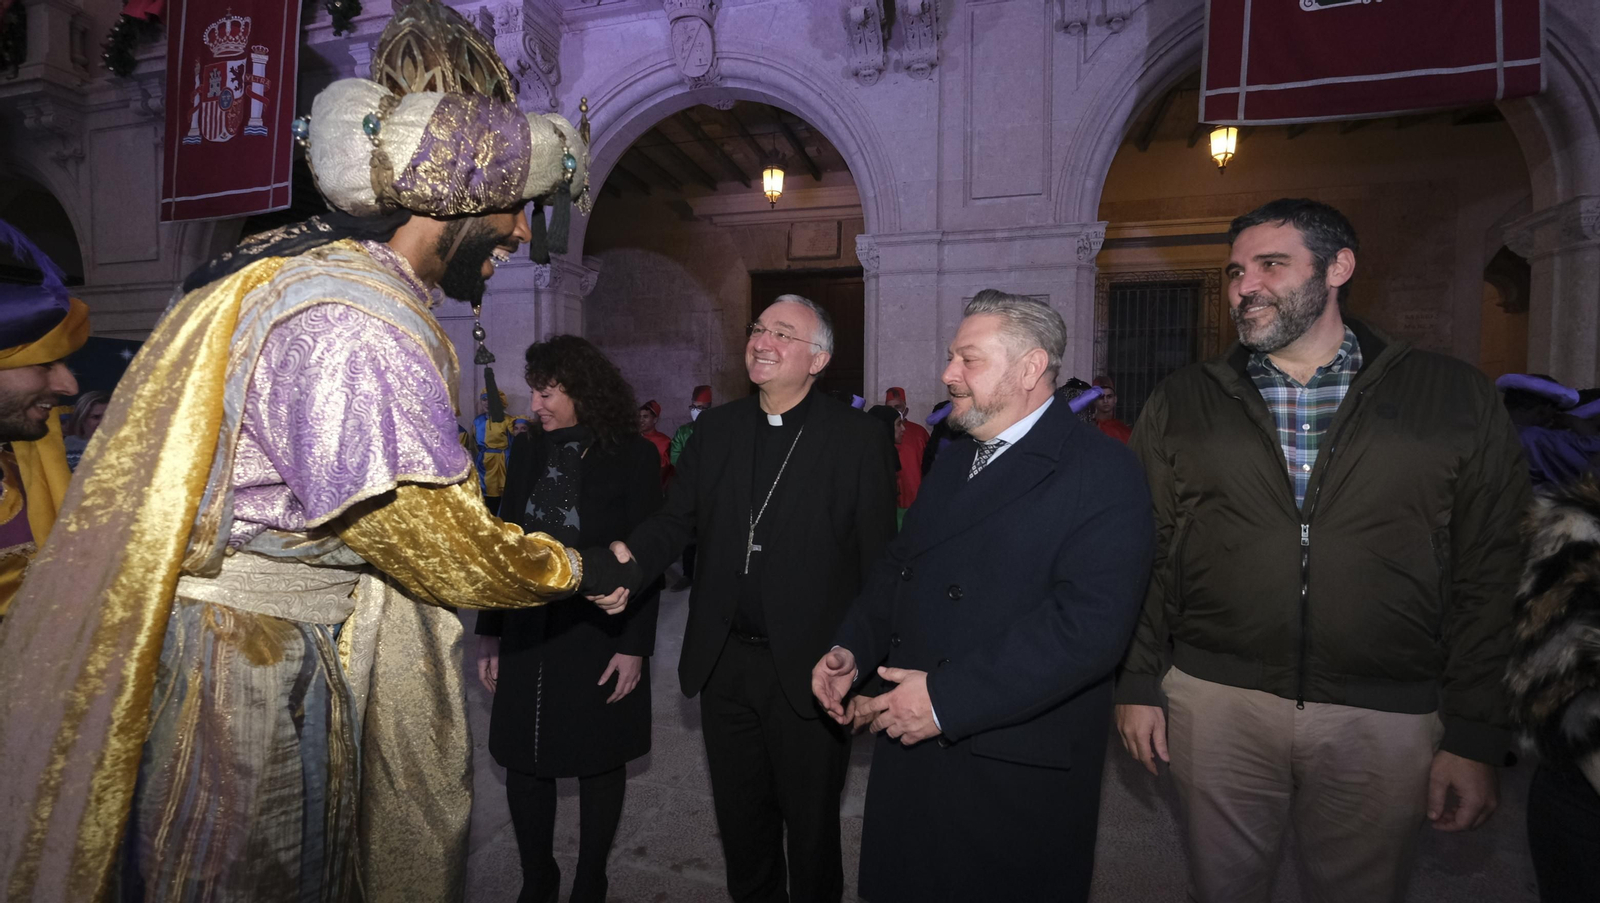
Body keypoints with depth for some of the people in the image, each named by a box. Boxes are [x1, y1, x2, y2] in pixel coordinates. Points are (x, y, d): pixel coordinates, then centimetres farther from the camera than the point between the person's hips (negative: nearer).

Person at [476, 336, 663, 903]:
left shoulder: (634, 456, -8)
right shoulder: (526, 452, 6)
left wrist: (635, 646, -11)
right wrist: (489, 632, 7)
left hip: (599, 638, -4)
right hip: (529, 637, 4)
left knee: (598, 766, 11)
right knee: (524, 762, 11)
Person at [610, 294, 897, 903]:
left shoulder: (859, 439, -9)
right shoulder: (715, 428, 6)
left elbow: (878, 562, -10)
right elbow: (677, 519, 4)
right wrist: (625, 557, -16)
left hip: (808, 669, -4)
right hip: (724, 662, 4)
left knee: (810, 824, 15)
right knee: (739, 818, 22)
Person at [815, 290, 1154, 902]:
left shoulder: (1102, 474, -14)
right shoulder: (953, 462, 13)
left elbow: (1090, 622, -25)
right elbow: (899, 565, 17)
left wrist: (946, 698, -25)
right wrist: (852, 649, -1)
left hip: (1017, 774, -7)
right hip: (910, 743, 7)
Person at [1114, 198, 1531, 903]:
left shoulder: (1456, 400, 1)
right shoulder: (1181, 404, 3)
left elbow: (1488, 577, 0)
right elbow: (1146, 558, 4)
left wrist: (1475, 737, -2)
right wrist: (1139, 684, 1)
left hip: (1385, 719, 0)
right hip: (1215, 704, 1)